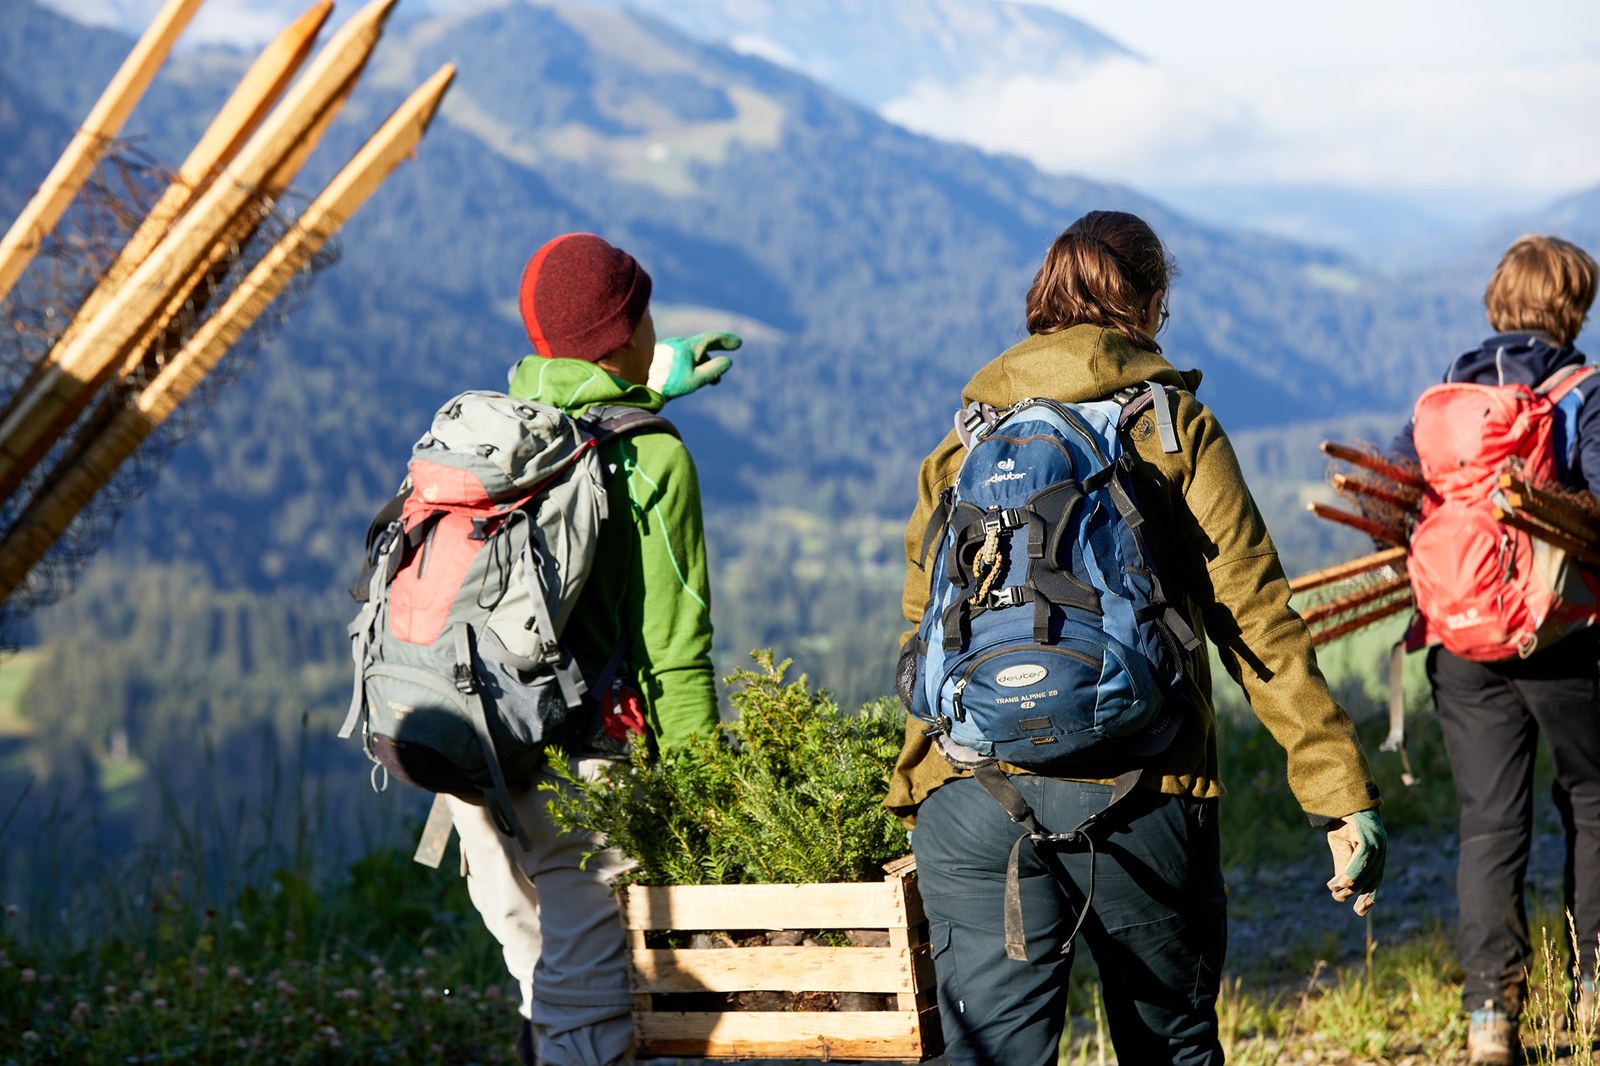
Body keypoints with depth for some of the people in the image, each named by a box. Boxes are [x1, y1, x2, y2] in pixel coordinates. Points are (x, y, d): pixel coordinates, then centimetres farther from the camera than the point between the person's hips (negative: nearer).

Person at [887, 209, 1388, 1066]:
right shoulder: (1175, 426, 4)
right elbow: (1256, 619, -3)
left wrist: (915, 796, 23)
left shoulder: (962, 445, 13)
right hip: (1140, 792, -2)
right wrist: (1342, 795, -4)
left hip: (971, 795, 2)